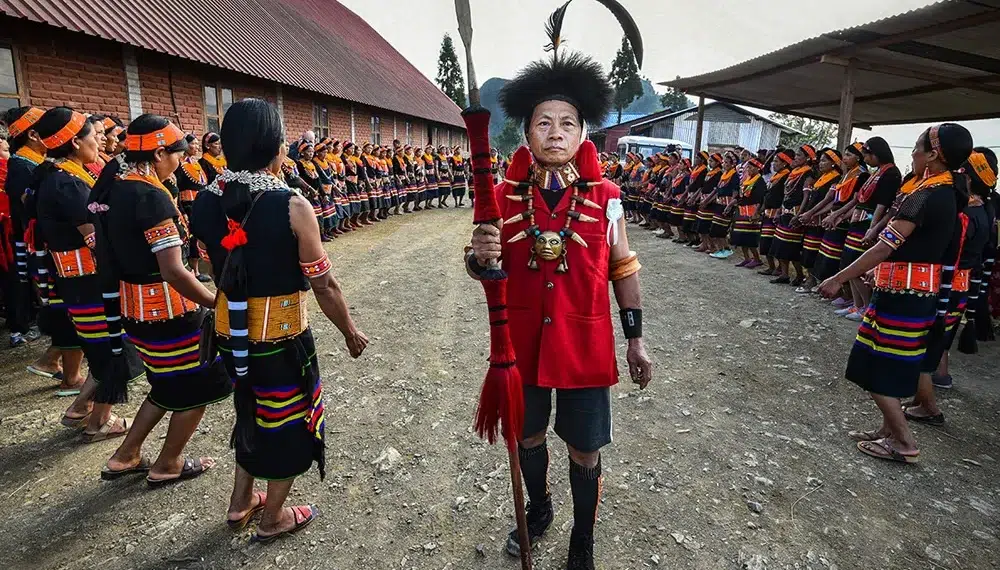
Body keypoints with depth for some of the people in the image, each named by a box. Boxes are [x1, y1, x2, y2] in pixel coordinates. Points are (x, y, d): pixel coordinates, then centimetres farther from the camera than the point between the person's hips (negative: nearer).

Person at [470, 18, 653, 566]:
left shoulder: (605, 196, -8)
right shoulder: (504, 197, -6)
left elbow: (624, 269, 1)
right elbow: (483, 271, -1)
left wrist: (636, 341, 2)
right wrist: (479, 255, -25)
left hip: (585, 346, -1)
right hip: (521, 343, 2)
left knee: (585, 452, 13)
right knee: (527, 436, 22)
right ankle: (538, 510, 51)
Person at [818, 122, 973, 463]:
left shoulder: (926, 197, -20)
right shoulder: (948, 194, 10)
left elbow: (885, 247, -23)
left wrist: (838, 279, -19)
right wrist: (878, 271, 24)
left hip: (902, 297, -9)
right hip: (921, 294, 9)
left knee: (876, 371, 0)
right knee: (887, 368, 19)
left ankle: (905, 444, 10)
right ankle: (890, 430, 29)